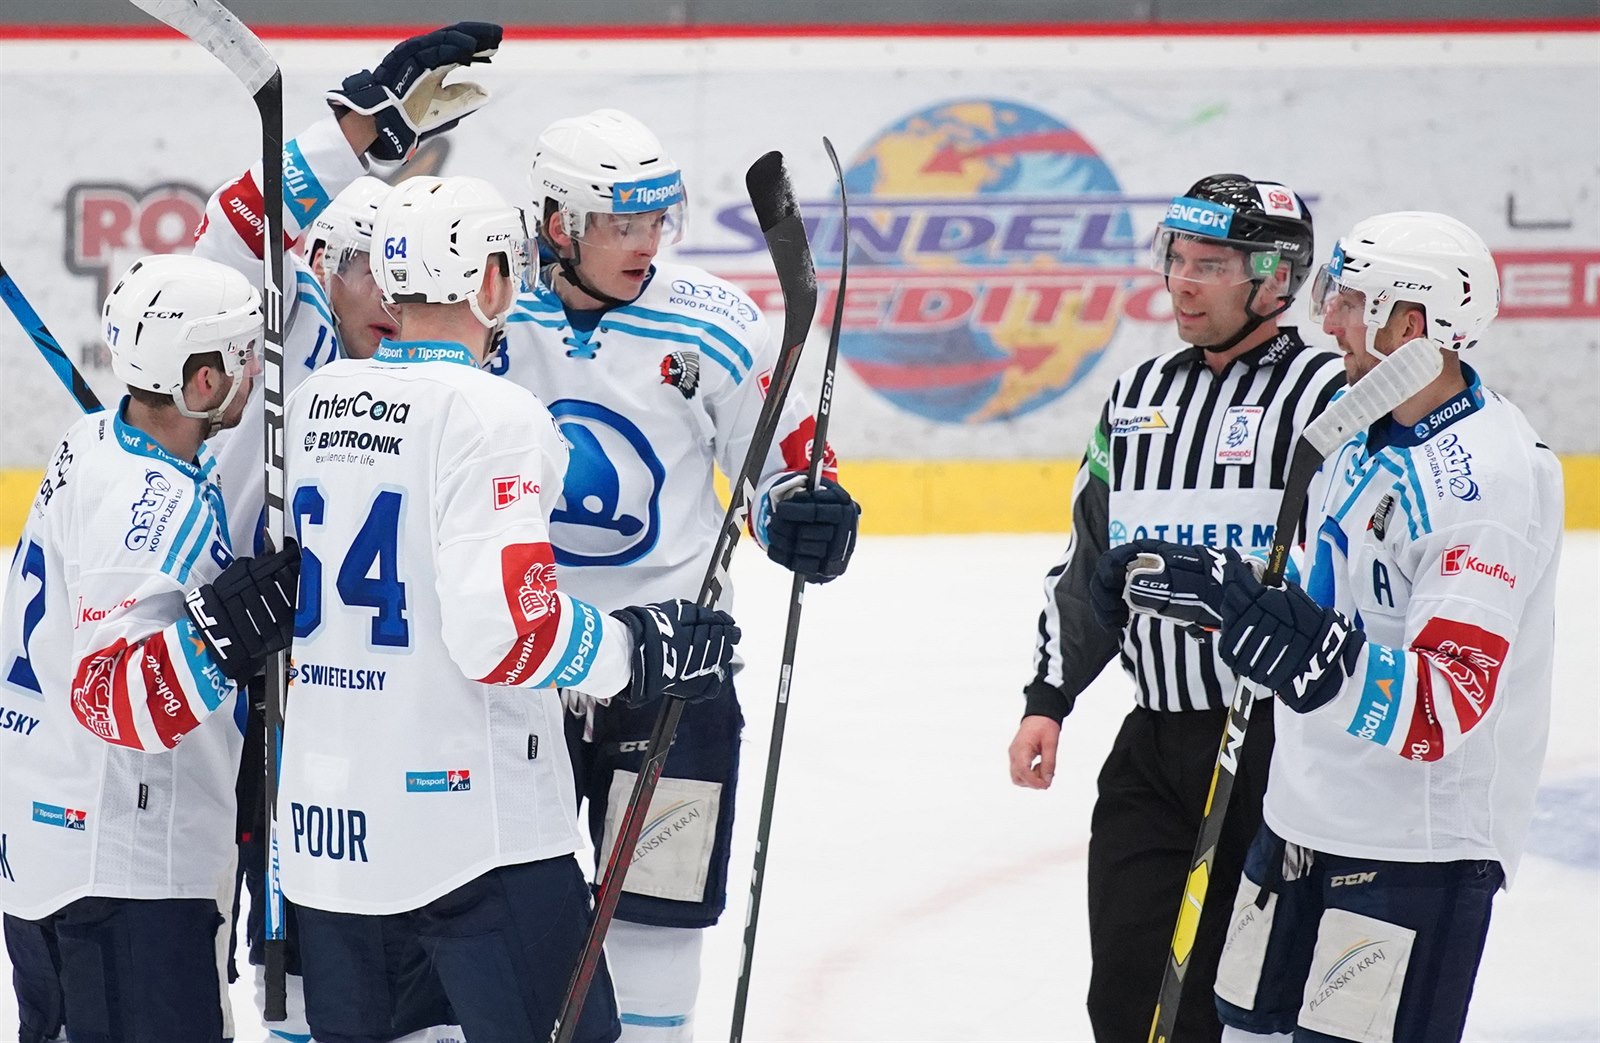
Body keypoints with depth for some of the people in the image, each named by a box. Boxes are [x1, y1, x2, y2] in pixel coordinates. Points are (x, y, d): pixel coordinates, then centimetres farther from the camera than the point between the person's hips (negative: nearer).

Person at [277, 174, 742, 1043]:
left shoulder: (313, 401, 8)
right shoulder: (489, 414, -15)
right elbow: (503, 632, -23)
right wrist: (638, 652, -9)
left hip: (325, 816, 7)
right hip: (466, 819, -7)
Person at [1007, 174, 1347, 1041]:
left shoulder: (1327, 397, -7)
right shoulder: (1138, 398, 14)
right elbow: (1089, 568, 22)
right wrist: (1047, 700, 15)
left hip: (1280, 743, -6)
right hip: (1154, 742, 6)